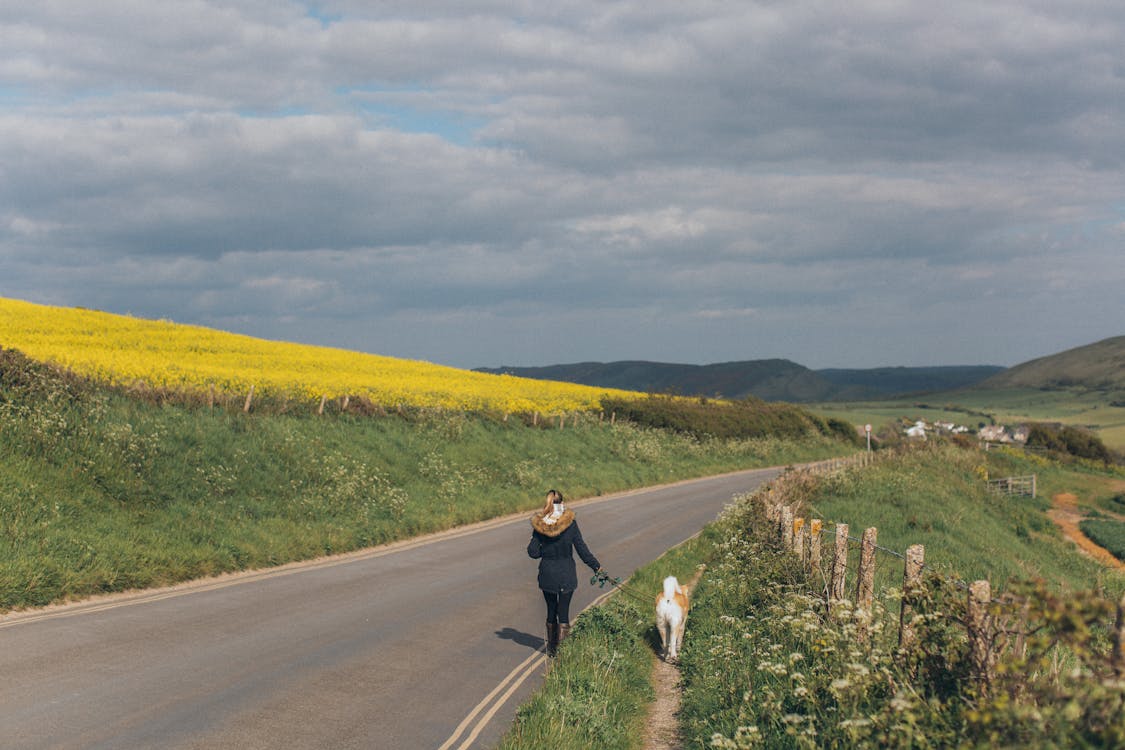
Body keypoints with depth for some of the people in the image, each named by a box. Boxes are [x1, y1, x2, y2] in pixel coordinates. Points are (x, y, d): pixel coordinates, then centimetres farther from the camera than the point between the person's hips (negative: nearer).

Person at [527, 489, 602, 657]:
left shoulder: (539, 525, -6)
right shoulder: (570, 523, -11)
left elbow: (533, 552, -4)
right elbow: (581, 548, -8)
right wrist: (596, 566, 3)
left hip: (547, 573, 2)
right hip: (566, 573, -2)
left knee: (551, 611, 17)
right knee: (563, 611, 2)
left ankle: (551, 648, 27)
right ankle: (561, 648, -6)